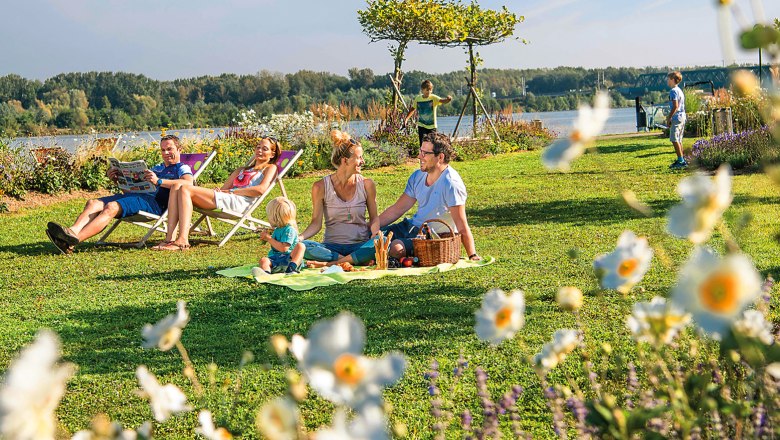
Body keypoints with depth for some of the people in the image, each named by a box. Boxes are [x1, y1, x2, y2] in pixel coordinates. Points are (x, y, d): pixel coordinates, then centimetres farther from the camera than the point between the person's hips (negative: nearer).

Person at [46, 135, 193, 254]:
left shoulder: (182, 168, 12)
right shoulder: (157, 168, 37)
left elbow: (188, 183, -14)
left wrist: (159, 181, -21)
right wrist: (118, 179, 10)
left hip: (155, 202, -8)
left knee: (111, 207, -31)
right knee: (93, 203, -14)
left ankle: (74, 240, -48)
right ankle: (73, 231, -40)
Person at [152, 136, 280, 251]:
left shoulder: (270, 168, 14)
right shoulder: (242, 170, 37)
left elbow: (261, 189, -7)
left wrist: (231, 191, -6)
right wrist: (219, 190, 0)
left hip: (238, 202, -8)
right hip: (224, 198, 8)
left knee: (185, 189, -22)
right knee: (177, 187, -12)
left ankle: (183, 240, -35)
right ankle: (169, 238, -24)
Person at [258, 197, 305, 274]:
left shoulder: (289, 230, -7)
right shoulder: (278, 229, 21)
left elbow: (284, 248, -18)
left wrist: (269, 238, -10)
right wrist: (266, 236, 21)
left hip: (288, 259, -7)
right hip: (275, 259, 7)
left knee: (300, 246, -32)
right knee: (263, 260, -25)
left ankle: (292, 268, -50)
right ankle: (266, 273, -60)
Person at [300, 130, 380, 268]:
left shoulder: (366, 185, 3)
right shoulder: (321, 187, -2)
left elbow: (374, 217, 10)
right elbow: (316, 222, 1)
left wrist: (375, 235, -13)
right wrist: (299, 238, -18)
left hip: (360, 246, 1)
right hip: (332, 247, -1)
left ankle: (329, 264, -28)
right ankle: (358, 261, -28)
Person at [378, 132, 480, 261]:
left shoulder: (451, 184, -21)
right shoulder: (418, 176, 4)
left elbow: (462, 227, -23)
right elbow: (397, 209, 10)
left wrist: (473, 256, -25)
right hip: (412, 226, 8)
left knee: (396, 247, -31)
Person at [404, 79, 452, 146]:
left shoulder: (433, 98, -10)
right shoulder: (418, 98, -1)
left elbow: (442, 101, -29)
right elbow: (412, 109, 15)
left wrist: (448, 99, -51)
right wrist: (406, 118, 8)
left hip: (432, 126, -1)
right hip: (421, 126, 1)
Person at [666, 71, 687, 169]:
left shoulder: (673, 91, -13)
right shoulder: (679, 90, 17)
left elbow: (675, 106, -19)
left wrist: (669, 118, -14)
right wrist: (670, 116, 24)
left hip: (676, 118, -10)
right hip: (682, 117, 10)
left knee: (674, 140, -9)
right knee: (679, 140, 14)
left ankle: (681, 160, -12)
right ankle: (681, 160, 17)